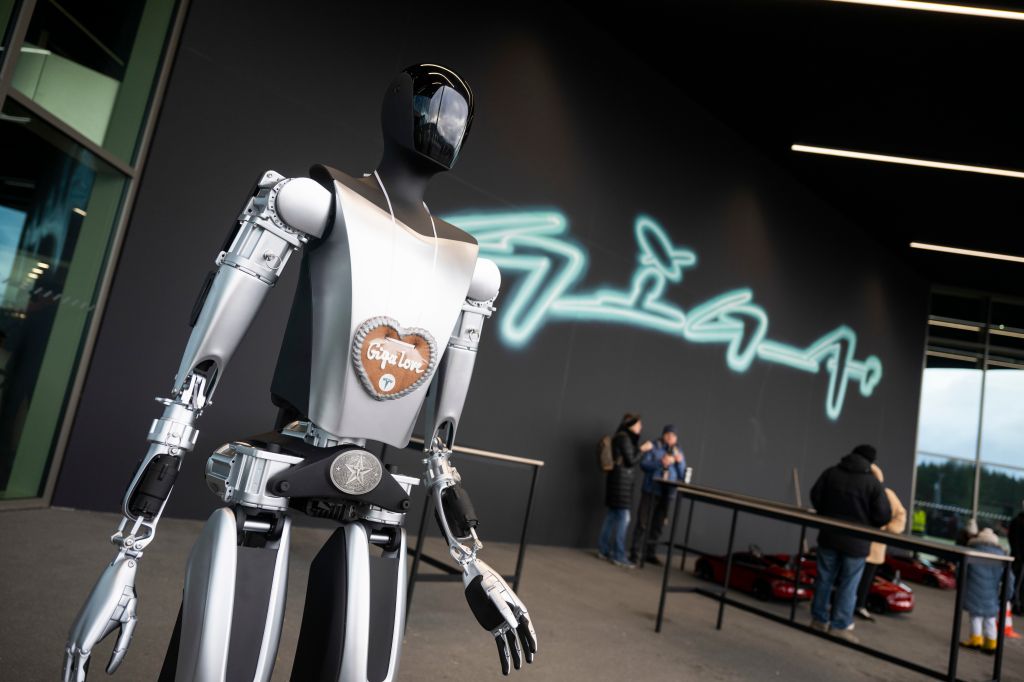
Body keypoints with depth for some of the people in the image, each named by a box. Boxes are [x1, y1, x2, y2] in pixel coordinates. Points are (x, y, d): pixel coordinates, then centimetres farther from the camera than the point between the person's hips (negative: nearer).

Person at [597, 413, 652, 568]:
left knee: (613, 515, 11)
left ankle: (603, 550, 15)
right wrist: (643, 449, -2)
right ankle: (619, 556, -6)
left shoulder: (622, 437, 16)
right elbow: (631, 461, -13)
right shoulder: (624, 438, -13)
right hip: (622, 479, -10)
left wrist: (640, 448, 14)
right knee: (623, 517, -8)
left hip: (618, 478, 10)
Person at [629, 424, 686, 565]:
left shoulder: (678, 451, 11)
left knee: (658, 525, 7)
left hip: (667, 493, 4)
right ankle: (634, 552, 2)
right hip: (651, 490, -4)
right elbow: (643, 464, -8)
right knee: (643, 523, -4)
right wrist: (661, 463, -19)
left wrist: (680, 462, -9)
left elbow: (682, 475, 9)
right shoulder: (654, 447, -1)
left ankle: (649, 553, 16)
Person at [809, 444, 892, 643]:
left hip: (829, 536, 3)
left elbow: (816, 496, 2)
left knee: (825, 579, 14)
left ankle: (819, 619, 21)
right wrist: (867, 523, 10)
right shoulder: (873, 483, -12)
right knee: (848, 585, 7)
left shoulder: (831, 473, -2)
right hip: (855, 541, -3)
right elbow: (884, 515, -11)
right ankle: (839, 626, 11)